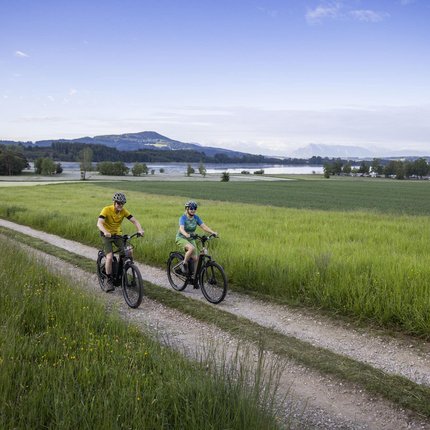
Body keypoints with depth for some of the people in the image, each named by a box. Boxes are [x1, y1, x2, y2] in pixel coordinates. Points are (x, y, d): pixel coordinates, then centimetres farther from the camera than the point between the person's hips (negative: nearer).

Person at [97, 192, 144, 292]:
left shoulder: (124, 211, -10)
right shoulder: (107, 210, -22)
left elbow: (134, 221, -15)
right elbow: (99, 223, -33)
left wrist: (140, 230, -35)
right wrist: (105, 232, -53)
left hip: (118, 234, 4)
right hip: (107, 235, -4)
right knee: (110, 257, -19)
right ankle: (109, 281, -7)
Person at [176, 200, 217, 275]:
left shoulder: (196, 218, -2)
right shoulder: (183, 218, -17)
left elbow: (204, 226, -13)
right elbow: (181, 228, -34)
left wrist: (213, 232, -30)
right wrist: (186, 234, -56)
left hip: (191, 239, 5)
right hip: (181, 238, -5)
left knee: (195, 258, -5)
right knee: (192, 248, -34)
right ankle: (184, 264, -14)